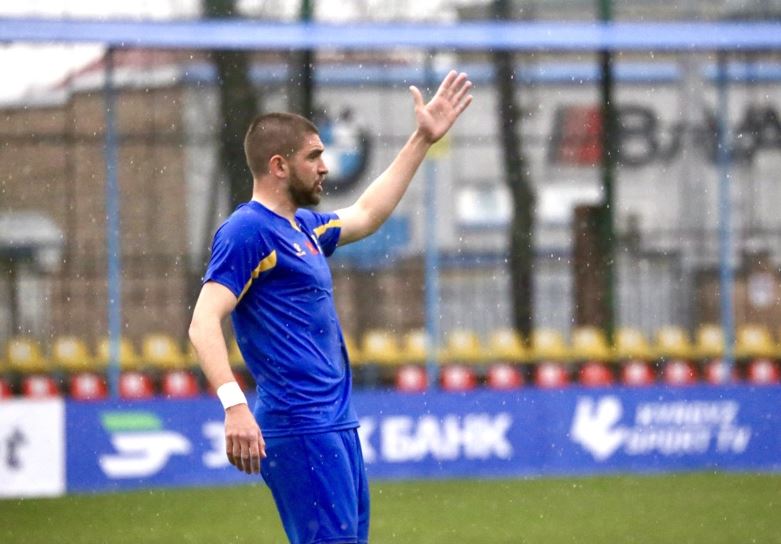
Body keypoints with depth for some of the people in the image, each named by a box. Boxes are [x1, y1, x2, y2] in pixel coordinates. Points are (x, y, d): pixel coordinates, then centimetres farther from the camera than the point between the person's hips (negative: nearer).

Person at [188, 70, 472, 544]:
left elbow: (365, 216, 36)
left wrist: (423, 140, 37)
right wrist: (234, 405, -33)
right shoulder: (248, 231, -11)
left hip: (337, 425, 10)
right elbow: (204, 323, -20)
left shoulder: (304, 225, 18)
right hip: (299, 429, -10)